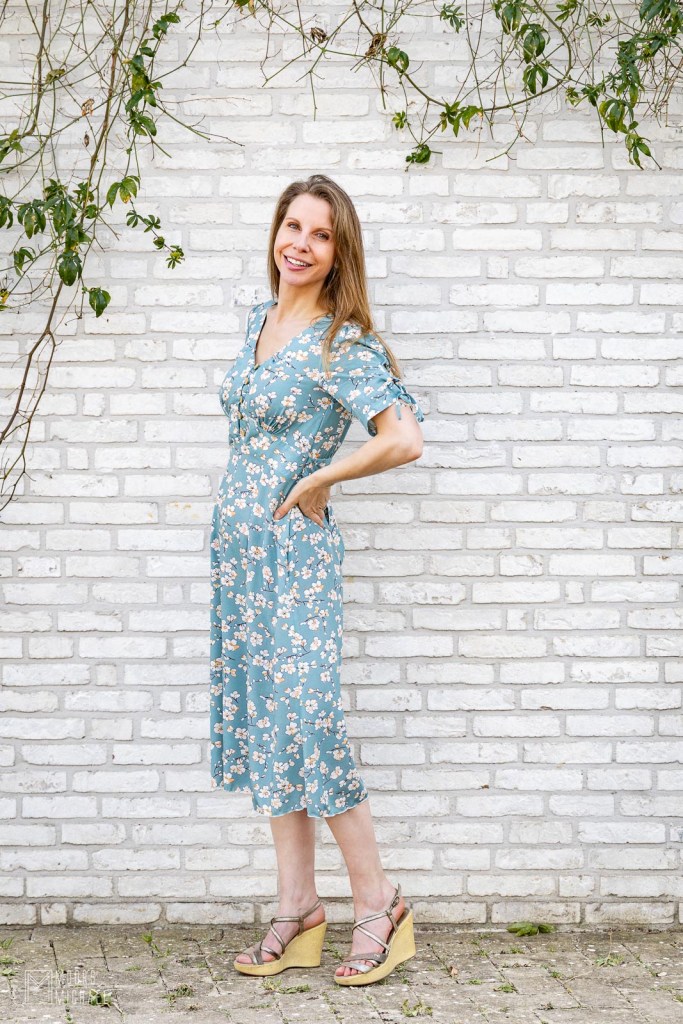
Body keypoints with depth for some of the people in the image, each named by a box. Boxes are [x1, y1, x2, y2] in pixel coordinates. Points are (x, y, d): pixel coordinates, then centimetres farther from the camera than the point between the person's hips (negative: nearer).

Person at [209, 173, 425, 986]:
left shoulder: (342, 343, -12)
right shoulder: (258, 320, 11)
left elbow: (405, 439, -23)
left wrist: (316, 482, -13)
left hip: (293, 548, -8)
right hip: (238, 544, 8)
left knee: (305, 720, -9)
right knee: (263, 721, 8)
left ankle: (379, 906, 5)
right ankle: (296, 916, 16)